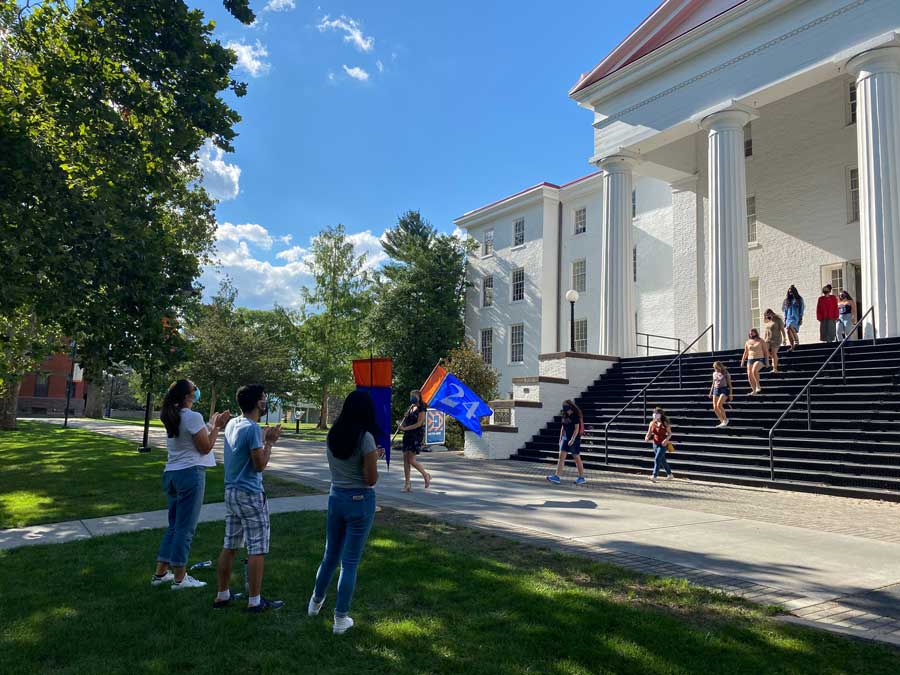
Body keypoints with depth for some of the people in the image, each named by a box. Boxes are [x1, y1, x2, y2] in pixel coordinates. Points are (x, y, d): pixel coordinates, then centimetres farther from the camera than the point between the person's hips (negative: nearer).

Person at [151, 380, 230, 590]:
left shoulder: (172, 417, 12)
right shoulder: (193, 417, -13)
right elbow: (205, 447, -9)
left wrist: (211, 423, 22)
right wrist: (217, 426, -3)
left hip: (171, 473, 8)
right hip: (191, 472, -8)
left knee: (174, 525, 17)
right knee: (186, 527, -1)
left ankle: (160, 573, 22)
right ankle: (180, 577, 5)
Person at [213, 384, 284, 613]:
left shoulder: (232, 424, 8)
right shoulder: (253, 428, -18)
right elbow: (260, 465, -17)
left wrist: (263, 438, 16)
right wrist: (269, 443, -6)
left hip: (231, 492, 9)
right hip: (250, 495, -9)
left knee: (229, 546, 15)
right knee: (257, 549, 0)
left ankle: (222, 595, 24)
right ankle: (255, 601, 7)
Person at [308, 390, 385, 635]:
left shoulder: (333, 435, 2)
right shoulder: (365, 437, -17)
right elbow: (371, 479, -17)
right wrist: (376, 457, 0)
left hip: (336, 497, 6)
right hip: (360, 500, -6)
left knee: (330, 555, 24)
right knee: (350, 562, 6)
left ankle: (316, 602, 41)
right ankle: (340, 619, 15)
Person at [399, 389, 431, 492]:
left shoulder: (421, 408, -6)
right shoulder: (410, 408, 16)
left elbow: (419, 423, -13)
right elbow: (405, 421, 19)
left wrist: (405, 428, -15)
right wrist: (402, 426, -4)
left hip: (417, 435, -7)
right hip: (408, 435, 7)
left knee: (411, 460, -10)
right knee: (405, 458, 2)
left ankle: (426, 475, 11)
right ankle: (407, 483, 7)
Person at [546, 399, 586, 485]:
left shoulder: (575, 416, -11)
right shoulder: (565, 415, 10)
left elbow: (577, 428, -16)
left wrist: (572, 439, -21)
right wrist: (561, 438, 13)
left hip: (574, 439, -7)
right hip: (565, 438, 7)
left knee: (577, 458, 3)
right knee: (561, 456, -2)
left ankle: (581, 478, 16)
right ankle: (556, 477, -6)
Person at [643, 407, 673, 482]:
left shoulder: (665, 423, -12)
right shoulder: (652, 423, 1)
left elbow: (670, 434, -6)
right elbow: (649, 433, 5)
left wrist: (666, 439, -23)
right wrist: (647, 437, -17)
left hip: (663, 444, -6)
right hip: (655, 444, 6)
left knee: (657, 459, -17)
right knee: (662, 460, 16)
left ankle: (654, 476, -18)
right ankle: (669, 474, 35)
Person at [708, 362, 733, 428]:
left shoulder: (726, 374, -4)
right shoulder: (714, 374, 12)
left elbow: (729, 384, -3)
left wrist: (730, 394, -6)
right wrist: (711, 392, 16)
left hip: (724, 390, -6)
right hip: (716, 390, 6)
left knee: (719, 405, -24)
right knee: (715, 408, -2)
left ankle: (725, 419, -6)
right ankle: (722, 422, 10)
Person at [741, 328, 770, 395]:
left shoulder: (761, 341, 1)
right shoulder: (747, 342, 12)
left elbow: (766, 351, 0)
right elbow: (745, 353, 18)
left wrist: (767, 361, -8)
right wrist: (742, 362, 14)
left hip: (759, 359, -5)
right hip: (750, 360, 5)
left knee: (754, 370, -32)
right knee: (750, 376, -4)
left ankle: (758, 385, -17)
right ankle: (754, 391, 7)